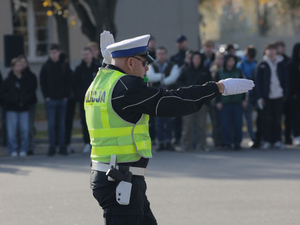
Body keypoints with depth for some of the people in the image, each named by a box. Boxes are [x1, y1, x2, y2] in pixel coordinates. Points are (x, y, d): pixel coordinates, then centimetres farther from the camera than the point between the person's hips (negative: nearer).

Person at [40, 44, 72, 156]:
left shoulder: (64, 66, 4)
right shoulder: (46, 66, 3)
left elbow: (69, 81, 5)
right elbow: (42, 82, 4)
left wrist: (66, 96, -4)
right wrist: (46, 96, -5)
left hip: (62, 99, 1)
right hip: (51, 99, -1)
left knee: (62, 124, 5)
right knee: (51, 124, -3)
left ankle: (62, 146, 9)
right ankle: (52, 146, 0)